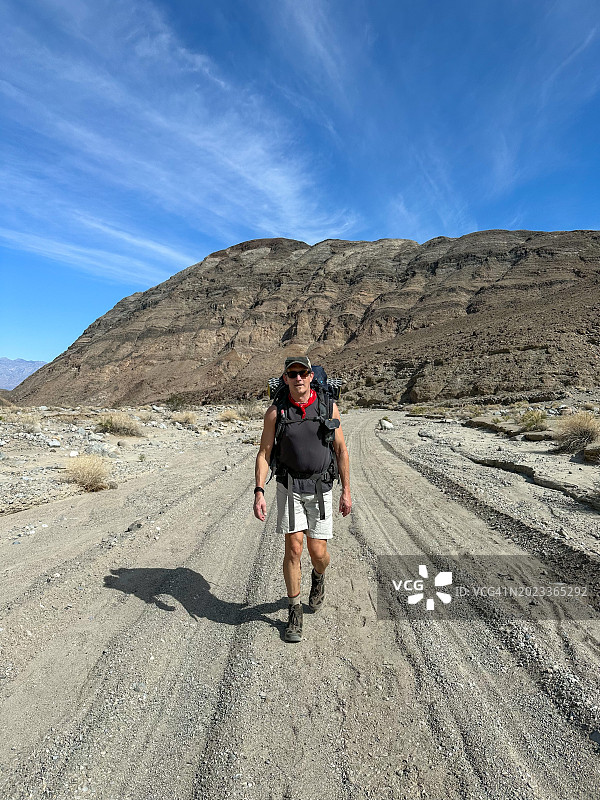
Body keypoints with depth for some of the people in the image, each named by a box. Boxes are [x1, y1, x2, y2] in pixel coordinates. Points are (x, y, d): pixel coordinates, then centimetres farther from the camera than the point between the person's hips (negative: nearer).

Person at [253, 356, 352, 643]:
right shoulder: (276, 412, -6)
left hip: (320, 488, 1)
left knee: (317, 552, 3)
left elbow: (341, 449, 1)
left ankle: (318, 576, 41)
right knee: (294, 548, -3)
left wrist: (346, 490, 0)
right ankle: (294, 611, 21)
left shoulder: (328, 407, -5)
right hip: (289, 487, 0)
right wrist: (259, 492, -12)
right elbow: (264, 453, -2)